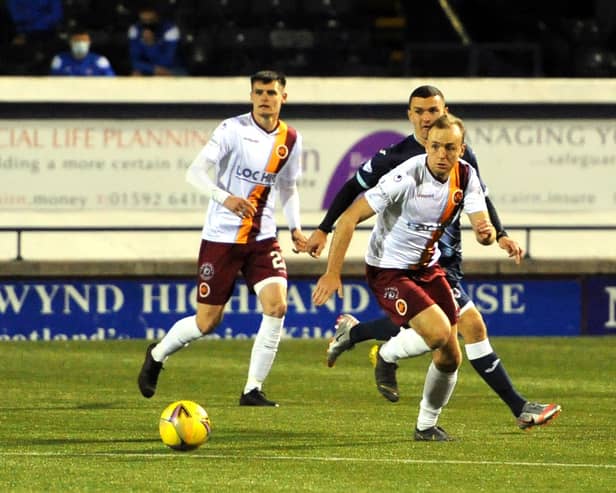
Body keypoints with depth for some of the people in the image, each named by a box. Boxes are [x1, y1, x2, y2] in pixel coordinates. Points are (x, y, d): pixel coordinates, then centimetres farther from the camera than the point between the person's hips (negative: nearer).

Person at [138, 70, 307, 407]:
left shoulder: (290, 140, 5)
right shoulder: (233, 129, -11)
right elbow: (194, 172, -17)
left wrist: (295, 228, 6)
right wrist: (225, 197, -34)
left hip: (262, 238, 4)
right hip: (221, 237, -4)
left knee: (276, 306, -17)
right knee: (207, 322, 1)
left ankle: (253, 390, -7)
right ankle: (157, 354, 32)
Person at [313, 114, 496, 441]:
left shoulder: (465, 177, -6)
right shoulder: (406, 178, -25)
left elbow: (482, 227, -8)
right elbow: (349, 218, -23)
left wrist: (486, 232, -34)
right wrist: (332, 272, -25)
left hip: (428, 268, 7)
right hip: (388, 270, -7)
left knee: (450, 356, 4)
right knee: (438, 332, -26)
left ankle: (427, 425, 26)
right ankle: (387, 356, 5)